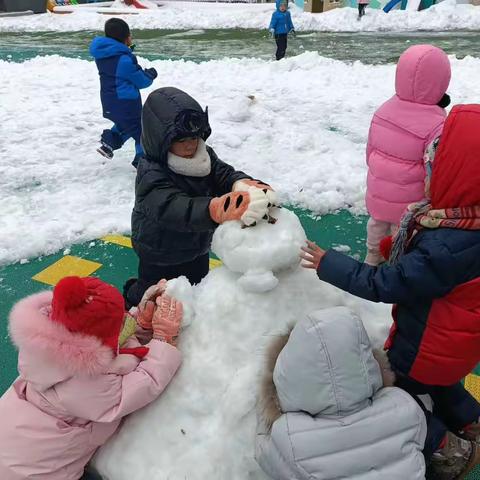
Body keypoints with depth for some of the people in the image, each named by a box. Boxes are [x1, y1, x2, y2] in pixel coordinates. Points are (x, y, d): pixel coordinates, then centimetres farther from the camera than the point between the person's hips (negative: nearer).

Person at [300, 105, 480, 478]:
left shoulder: (448, 247, -42)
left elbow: (384, 285, -32)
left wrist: (328, 264, -23)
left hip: (430, 343, -8)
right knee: (437, 378, 35)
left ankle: (445, 450, 34)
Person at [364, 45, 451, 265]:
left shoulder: (385, 109, -7)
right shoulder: (437, 126, -28)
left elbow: (371, 149, 4)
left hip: (377, 191, 7)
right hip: (407, 202, -6)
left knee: (377, 223, 29)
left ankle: (373, 257, 53)